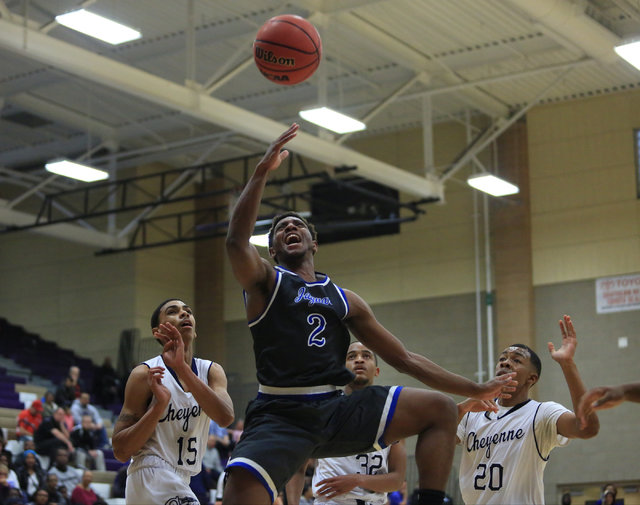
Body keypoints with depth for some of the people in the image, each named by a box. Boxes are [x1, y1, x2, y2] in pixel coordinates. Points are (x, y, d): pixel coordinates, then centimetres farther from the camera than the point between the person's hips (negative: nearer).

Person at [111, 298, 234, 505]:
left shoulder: (212, 371, 5)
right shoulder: (145, 374, -8)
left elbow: (225, 417, -18)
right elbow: (120, 451, -11)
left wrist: (182, 368, -26)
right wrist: (159, 405, -23)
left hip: (180, 482, 7)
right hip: (151, 475, -7)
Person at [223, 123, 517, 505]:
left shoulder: (344, 300, 20)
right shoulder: (264, 281, 8)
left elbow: (404, 358, 22)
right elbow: (237, 241, -16)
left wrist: (475, 390, 19)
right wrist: (263, 172, -23)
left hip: (337, 409, 5)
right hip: (280, 416, -4)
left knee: (441, 409, -6)